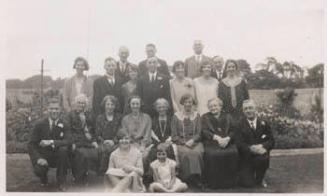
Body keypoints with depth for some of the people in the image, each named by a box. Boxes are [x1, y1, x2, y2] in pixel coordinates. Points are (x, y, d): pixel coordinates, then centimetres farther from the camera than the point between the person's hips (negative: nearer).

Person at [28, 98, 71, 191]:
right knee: (38, 170, -31)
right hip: (43, 156, 0)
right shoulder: (40, 125, -5)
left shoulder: (64, 124, -4)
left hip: (57, 156, 1)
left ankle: (61, 181, -14)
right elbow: (31, 144, -5)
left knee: (63, 149, -32)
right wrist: (38, 158, -22)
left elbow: (68, 141, -18)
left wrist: (51, 142, -31)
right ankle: (44, 179, 12)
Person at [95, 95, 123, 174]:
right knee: (104, 149, -30)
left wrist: (113, 141, -10)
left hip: (115, 143, 0)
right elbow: (97, 134, 10)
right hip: (103, 143, 1)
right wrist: (104, 141, -8)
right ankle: (102, 173, -20)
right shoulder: (100, 118, 15)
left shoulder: (119, 117, 13)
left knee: (112, 149, -30)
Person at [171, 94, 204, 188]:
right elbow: (174, 136, 3)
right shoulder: (176, 116, 8)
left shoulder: (196, 116, 12)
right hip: (180, 143, -1)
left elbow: (199, 133, 6)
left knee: (197, 152, -33)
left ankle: (197, 177, -23)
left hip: (194, 142, 1)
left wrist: (192, 141, -13)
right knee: (185, 152, -34)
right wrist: (184, 142, -10)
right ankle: (187, 178, -24)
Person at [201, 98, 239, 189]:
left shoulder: (227, 117, 22)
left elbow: (232, 131, 10)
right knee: (212, 154, -34)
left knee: (233, 152, -29)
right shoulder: (205, 117, 16)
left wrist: (227, 138, -13)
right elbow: (204, 131, 0)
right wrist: (217, 137, -16)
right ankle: (214, 183, -19)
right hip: (211, 142, -2)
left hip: (227, 142, 2)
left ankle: (229, 181, -14)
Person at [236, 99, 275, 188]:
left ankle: (259, 179, -1)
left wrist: (263, 146, -22)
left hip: (260, 154, 1)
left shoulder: (264, 123, 4)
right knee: (248, 184, -15)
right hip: (246, 157, -1)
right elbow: (239, 143, -9)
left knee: (263, 159, -35)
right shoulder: (240, 124, -2)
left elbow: (271, 141, 0)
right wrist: (250, 148, -28)